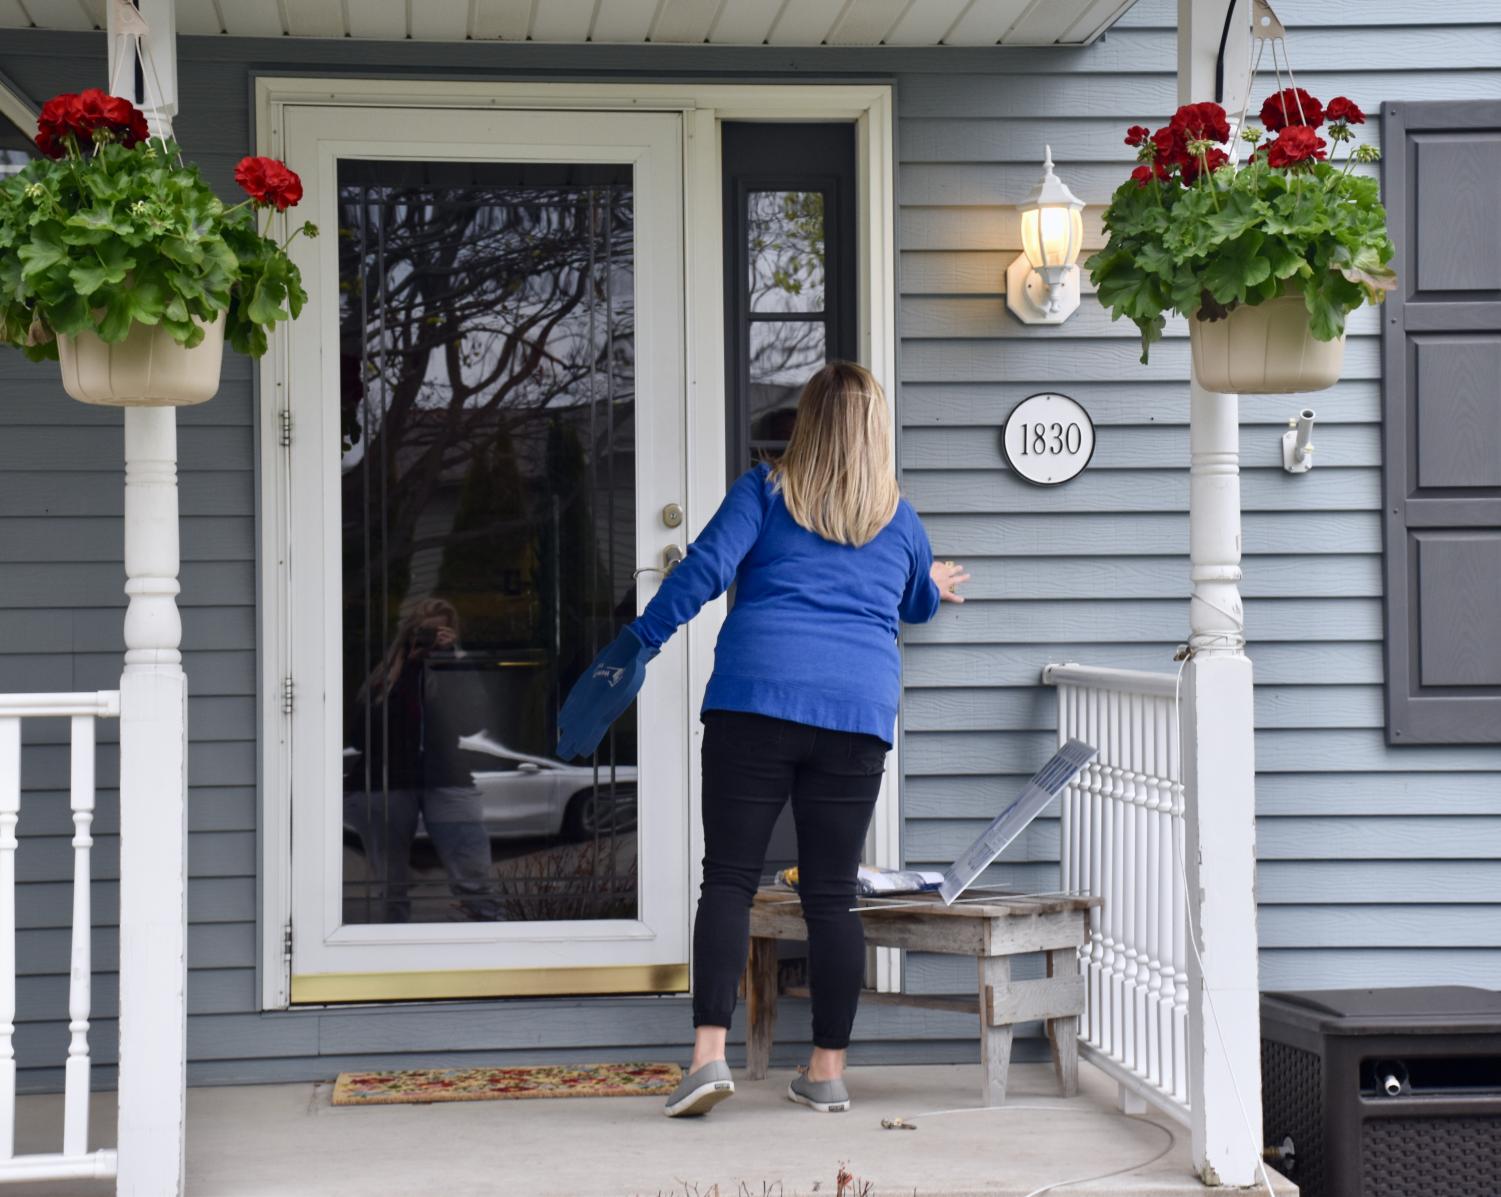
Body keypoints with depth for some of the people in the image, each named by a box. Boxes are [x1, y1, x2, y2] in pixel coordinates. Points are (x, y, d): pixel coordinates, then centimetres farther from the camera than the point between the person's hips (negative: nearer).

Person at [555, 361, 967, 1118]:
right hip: (860, 710, 2)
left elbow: (706, 567, -5)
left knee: (728, 876, -2)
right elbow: (918, 605, 37)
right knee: (832, 892, 5)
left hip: (756, 695, -2)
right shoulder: (898, 518, 18)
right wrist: (935, 587, 59)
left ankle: (709, 1052, -14)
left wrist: (640, 642, -1)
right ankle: (828, 1071, 9)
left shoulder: (765, 492, 9)